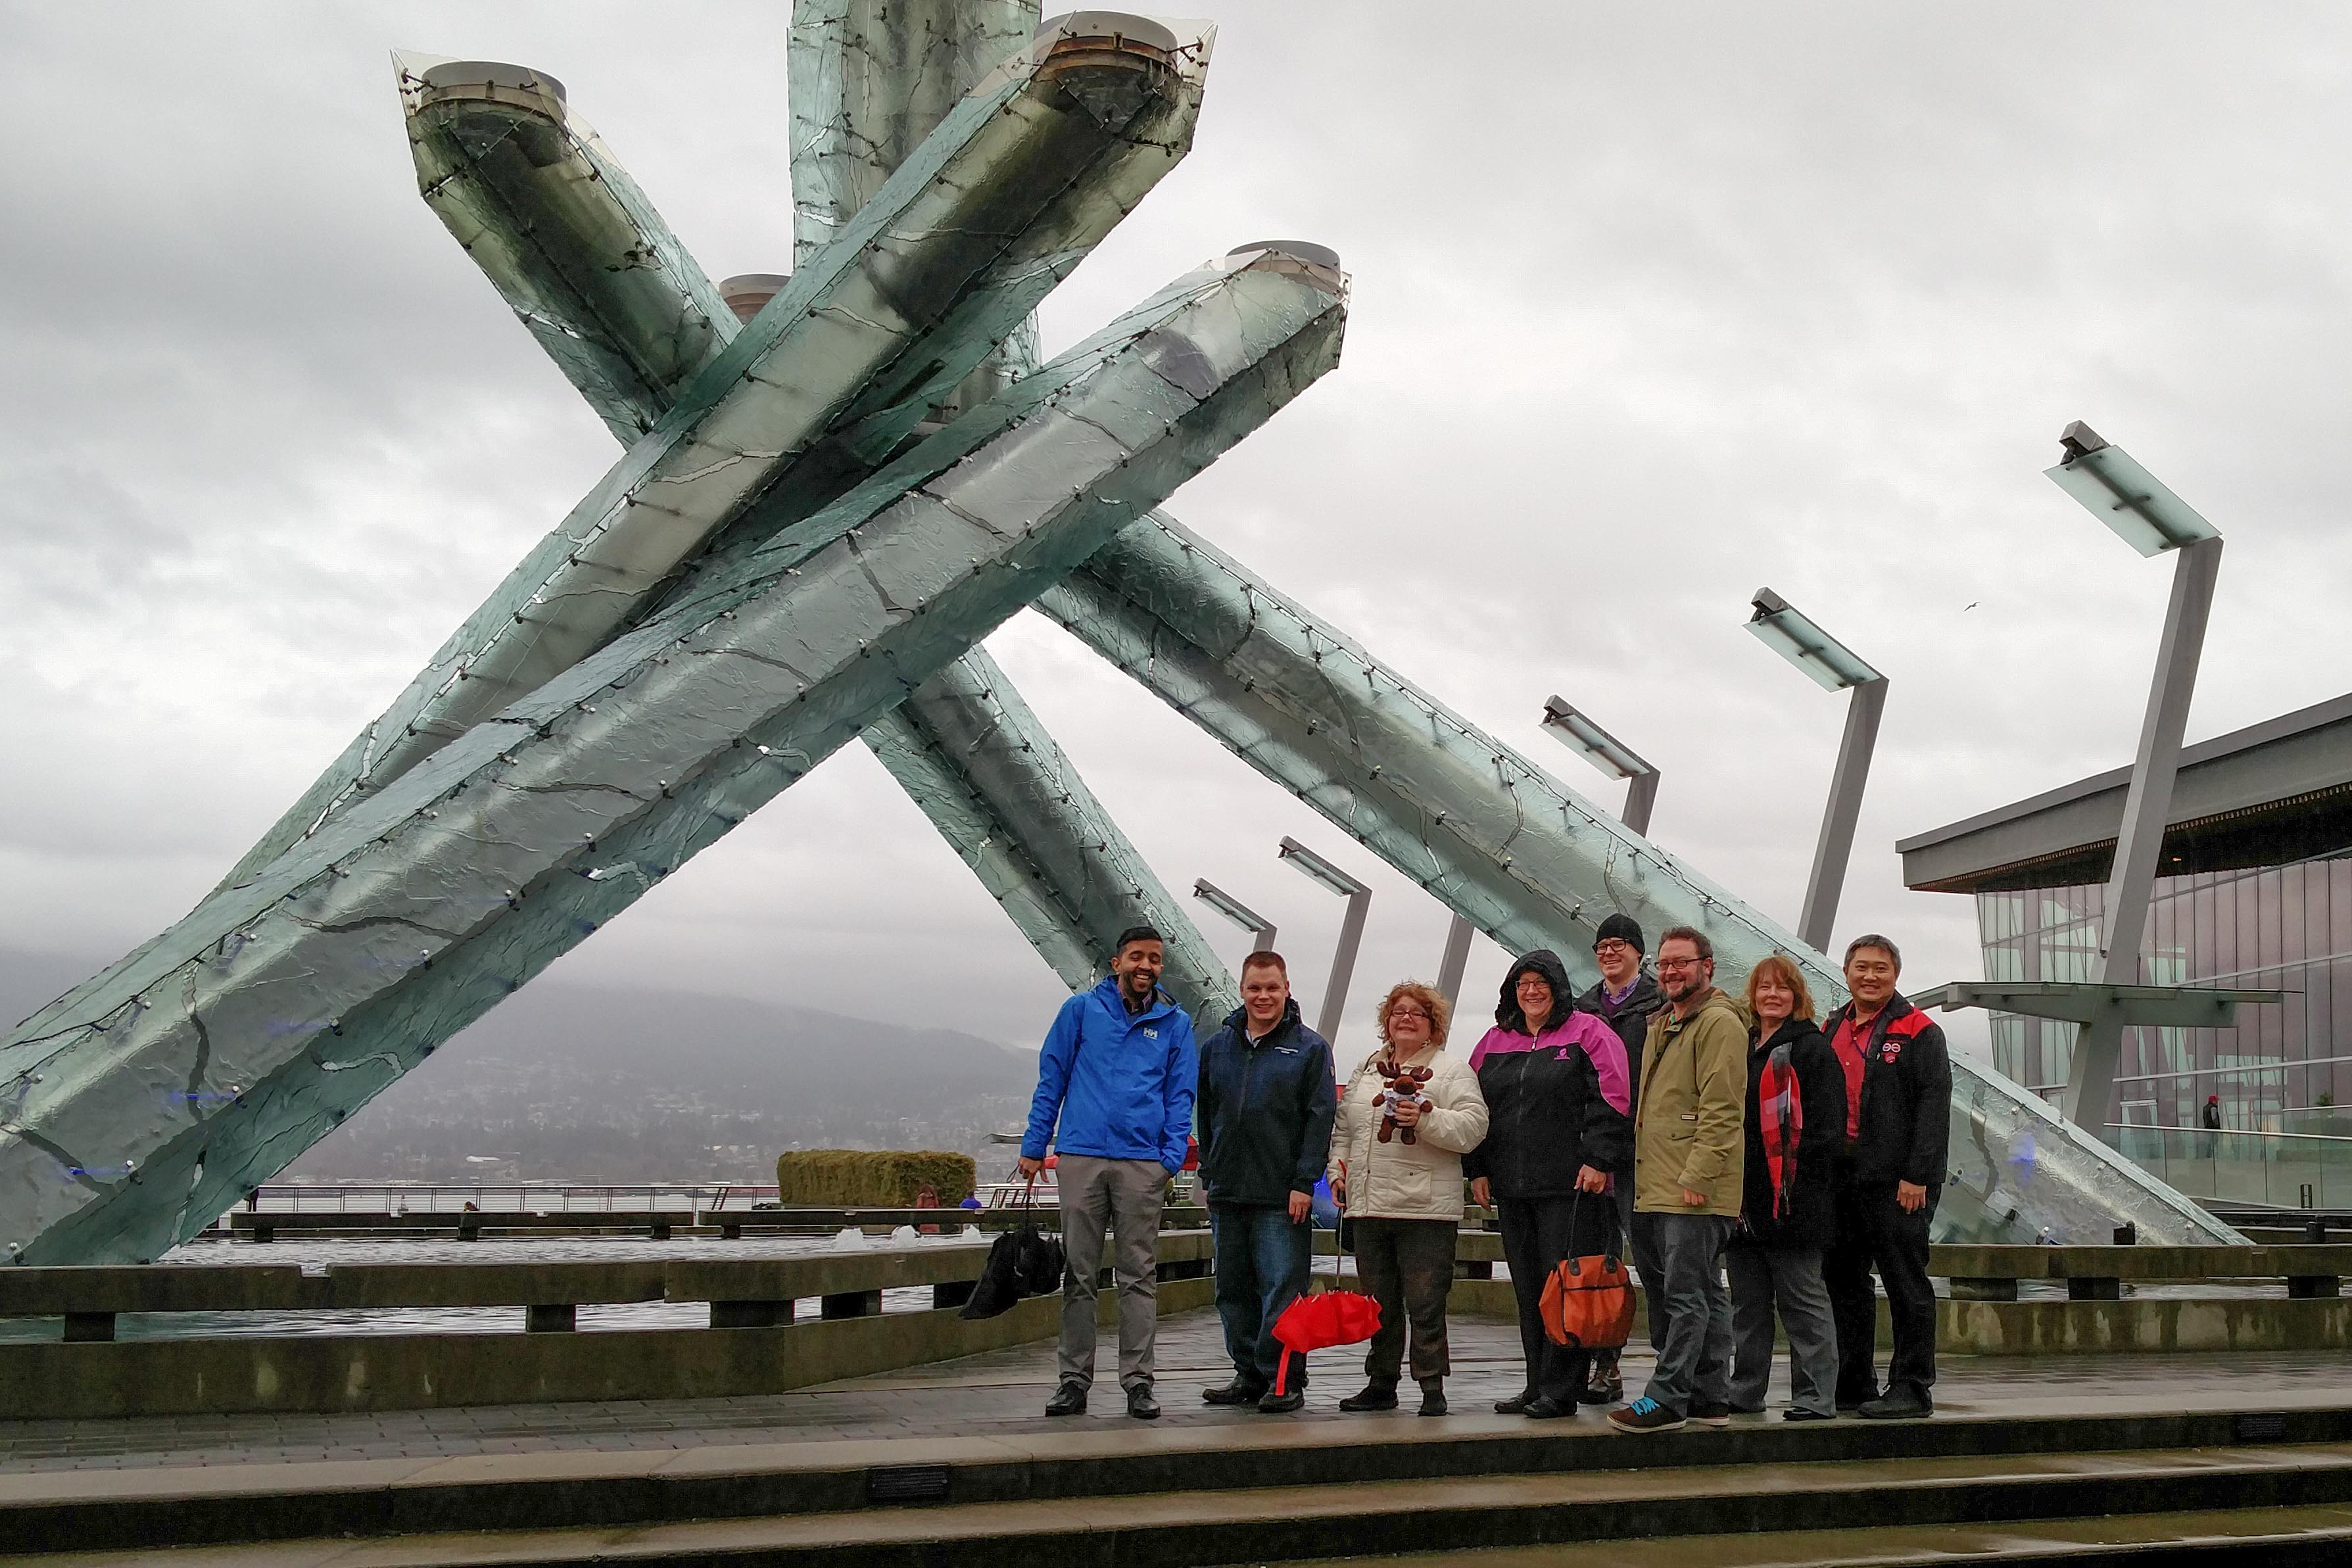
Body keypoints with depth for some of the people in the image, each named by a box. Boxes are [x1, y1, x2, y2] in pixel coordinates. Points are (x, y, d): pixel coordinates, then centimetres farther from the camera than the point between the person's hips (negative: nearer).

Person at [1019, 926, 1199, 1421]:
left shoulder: (1174, 1023, 9)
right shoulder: (1082, 1009, 7)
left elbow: (1181, 1096, 8)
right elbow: (1051, 1080, 8)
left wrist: (1172, 1157, -5)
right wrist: (1034, 1146, 3)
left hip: (1142, 1164, 0)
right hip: (1080, 1157, 0)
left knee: (1139, 1275, 2)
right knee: (1078, 1273, 4)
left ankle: (1138, 1380, 6)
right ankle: (1074, 1379, 9)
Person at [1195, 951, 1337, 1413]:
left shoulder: (1309, 1047, 0)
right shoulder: (1217, 1046, 13)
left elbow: (1320, 1118, -5)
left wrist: (1304, 1183, -11)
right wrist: (1208, 1176, 11)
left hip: (1282, 1196, -5)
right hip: (1227, 1193, 5)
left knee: (1282, 1288, -6)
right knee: (1233, 1289, 9)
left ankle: (1285, 1379, 0)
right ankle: (1249, 1375, 18)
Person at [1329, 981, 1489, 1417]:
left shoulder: (1452, 1069, 2)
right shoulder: (1366, 1071, 20)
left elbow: (1472, 1127, -9)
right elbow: (1343, 1128, 27)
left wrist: (1426, 1118, -22)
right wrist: (1339, 1170, 13)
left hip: (1425, 1208, -6)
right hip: (1368, 1205, 6)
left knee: (1425, 1303, -5)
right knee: (1379, 1302, 11)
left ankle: (1432, 1388, 1)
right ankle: (1381, 1384, 20)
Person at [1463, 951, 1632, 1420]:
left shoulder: (1588, 1033, 1)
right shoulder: (1494, 1042, 17)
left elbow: (1612, 1100, -7)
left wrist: (1598, 1160, -14)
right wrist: (1477, 1169, 10)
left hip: (1572, 1186, -6)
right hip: (1512, 1188, 6)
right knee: (1528, 1290, 8)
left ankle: (1560, 1391, -2)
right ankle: (1537, 1386, 15)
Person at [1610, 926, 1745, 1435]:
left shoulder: (1719, 1023, -8)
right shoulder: (1661, 1025, 22)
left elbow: (1722, 1110, -17)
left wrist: (1696, 1175, -21)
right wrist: (1641, 1173, 20)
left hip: (1697, 1191, -10)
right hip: (1656, 1190, 10)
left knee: (1686, 1295, -8)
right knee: (1706, 1293, 13)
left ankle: (1666, 1399, -8)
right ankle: (1711, 1398, 17)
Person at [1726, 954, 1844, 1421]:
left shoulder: (1811, 1048, -5)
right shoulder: (1742, 1047, 17)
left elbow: (1825, 1128, -12)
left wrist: (1792, 1174, -18)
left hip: (1792, 1198, -7)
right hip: (1745, 1199, 7)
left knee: (1803, 1301, -2)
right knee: (1748, 1302, 13)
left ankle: (1815, 1397, 3)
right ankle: (1744, 1392, 21)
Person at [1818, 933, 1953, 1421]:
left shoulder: (1918, 1032, -4)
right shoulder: (1832, 1030, 16)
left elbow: (1934, 1107, -10)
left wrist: (1917, 1176, -17)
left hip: (1896, 1182, -7)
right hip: (1839, 1178, 7)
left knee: (1906, 1285, -2)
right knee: (1843, 1282, 11)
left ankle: (1911, 1387, 2)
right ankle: (1853, 1385, 19)